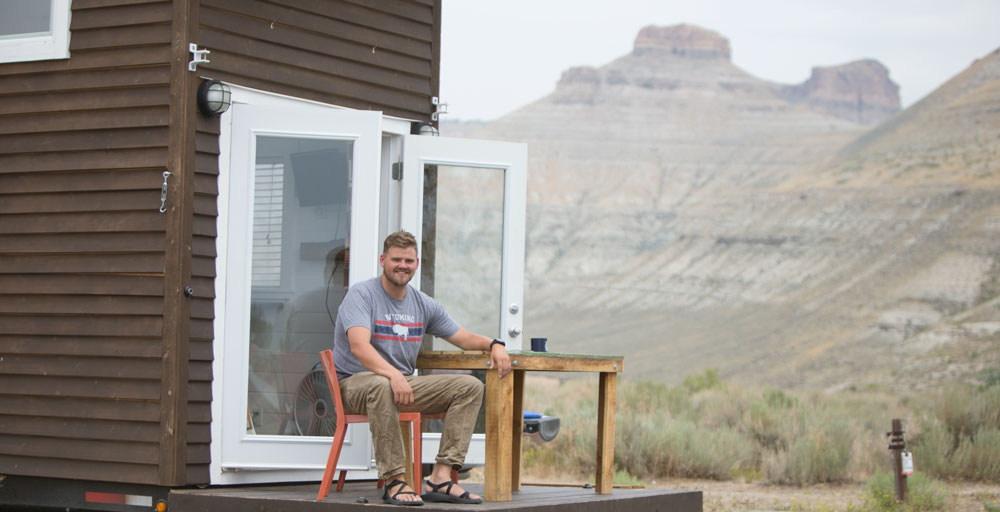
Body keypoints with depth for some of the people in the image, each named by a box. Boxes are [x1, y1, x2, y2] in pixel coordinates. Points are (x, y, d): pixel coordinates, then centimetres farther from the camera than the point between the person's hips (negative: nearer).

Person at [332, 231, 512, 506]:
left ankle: (440, 477, -19)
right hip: (355, 383, -7)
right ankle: (394, 481, -34)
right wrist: (393, 375, -44)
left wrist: (494, 345, -4)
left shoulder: (423, 304, 11)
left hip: (404, 383, 7)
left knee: (470, 386, -8)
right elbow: (359, 347, -27)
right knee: (381, 386, -42)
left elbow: (463, 338, 18)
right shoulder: (362, 295, -11)